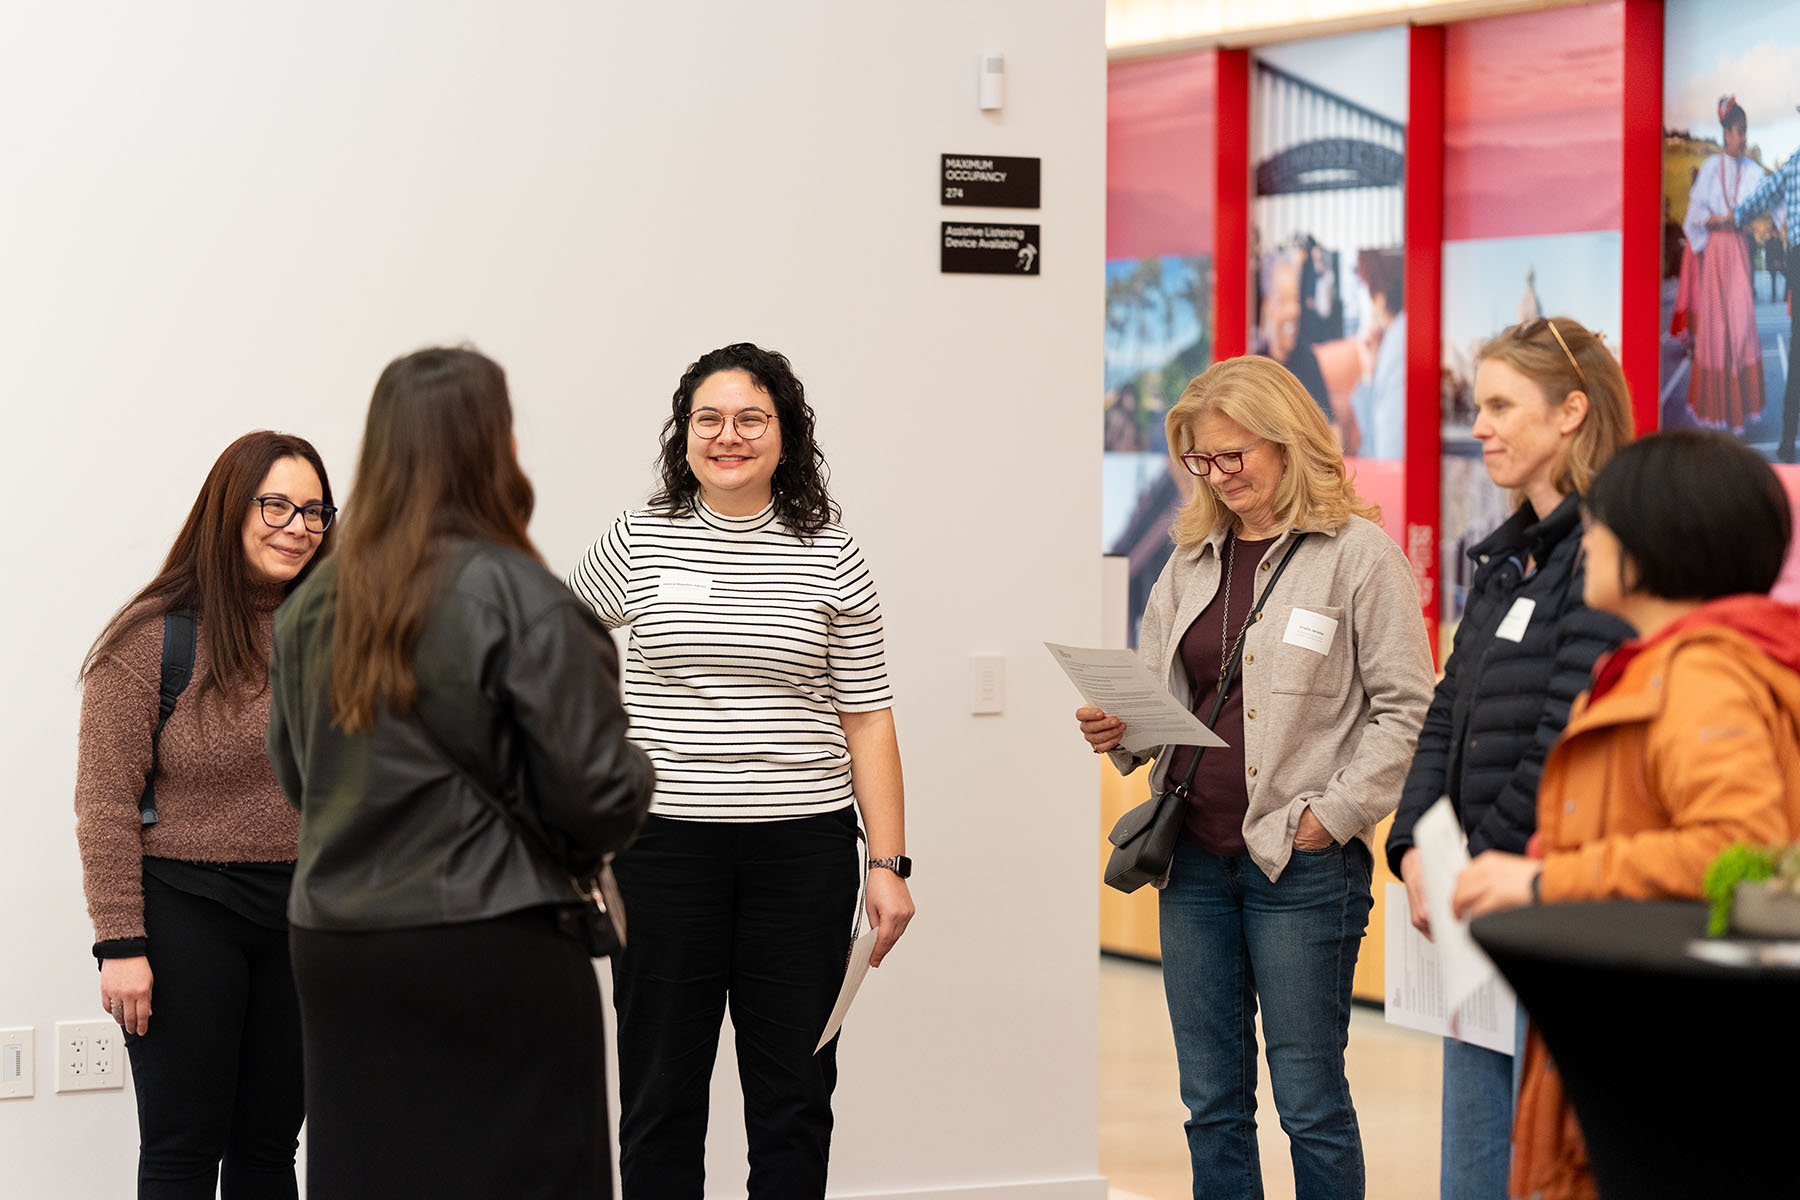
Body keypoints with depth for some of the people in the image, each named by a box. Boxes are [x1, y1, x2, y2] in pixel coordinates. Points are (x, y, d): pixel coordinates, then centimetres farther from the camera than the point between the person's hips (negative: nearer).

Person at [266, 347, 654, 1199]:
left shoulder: (311, 607, 4)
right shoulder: (516, 599, -12)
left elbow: (294, 777, 13)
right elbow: (600, 792, -13)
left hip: (333, 947, 5)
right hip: (492, 949, -5)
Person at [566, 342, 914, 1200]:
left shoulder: (830, 558, 3)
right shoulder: (637, 543, 2)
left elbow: (867, 719, 3)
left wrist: (889, 863, -3)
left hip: (801, 847, 0)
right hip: (664, 843, 0)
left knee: (795, 1095, 5)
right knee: (661, 1092, 5)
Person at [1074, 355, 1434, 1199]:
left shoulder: (1359, 553, -6)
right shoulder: (1194, 558, 13)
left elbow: (1408, 709, -8)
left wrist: (1333, 815, -13)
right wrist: (1120, 732, -2)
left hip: (1301, 864, -6)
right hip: (1195, 857, 6)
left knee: (1310, 1102, 0)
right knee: (1212, 1100, 11)